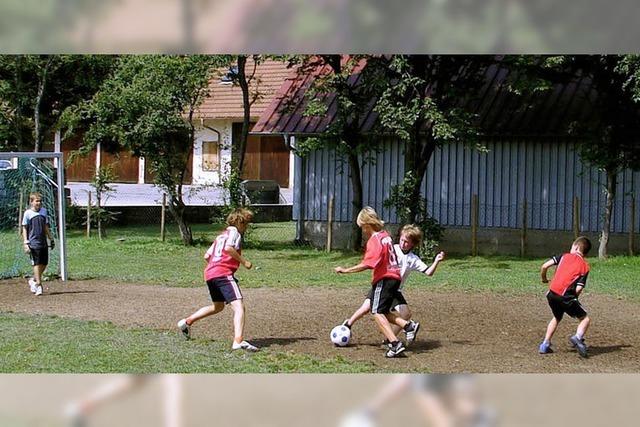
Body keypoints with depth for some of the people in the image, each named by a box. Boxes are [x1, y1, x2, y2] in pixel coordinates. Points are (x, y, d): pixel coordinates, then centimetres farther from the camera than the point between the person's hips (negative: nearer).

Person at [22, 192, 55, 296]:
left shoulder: (43, 211, 11)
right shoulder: (28, 213, -4)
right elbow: (24, 229, -3)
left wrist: (51, 239, 20)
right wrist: (26, 243, -9)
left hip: (43, 242, 5)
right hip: (34, 242, -5)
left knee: (44, 264, 6)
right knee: (37, 264, -8)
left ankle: (33, 280, 25)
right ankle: (38, 285, -6)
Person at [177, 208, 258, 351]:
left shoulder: (221, 235, 27)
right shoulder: (234, 232, 3)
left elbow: (207, 256, 25)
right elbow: (229, 248, -17)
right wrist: (244, 261, -11)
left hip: (209, 274, 9)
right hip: (224, 274, -9)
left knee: (218, 306, 30)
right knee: (239, 306, -18)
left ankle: (187, 322, 38)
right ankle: (238, 341, -34)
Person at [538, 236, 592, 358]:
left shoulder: (564, 256, 12)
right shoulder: (585, 267, 5)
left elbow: (544, 266, 3)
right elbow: (578, 289, -5)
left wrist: (544, 278, 22)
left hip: (552, 293, 4)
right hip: (566, 295, -4)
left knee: (557, 318, 28)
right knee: (585, 319, 6)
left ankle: (545, 344, 22)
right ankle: (578, 337, -21)